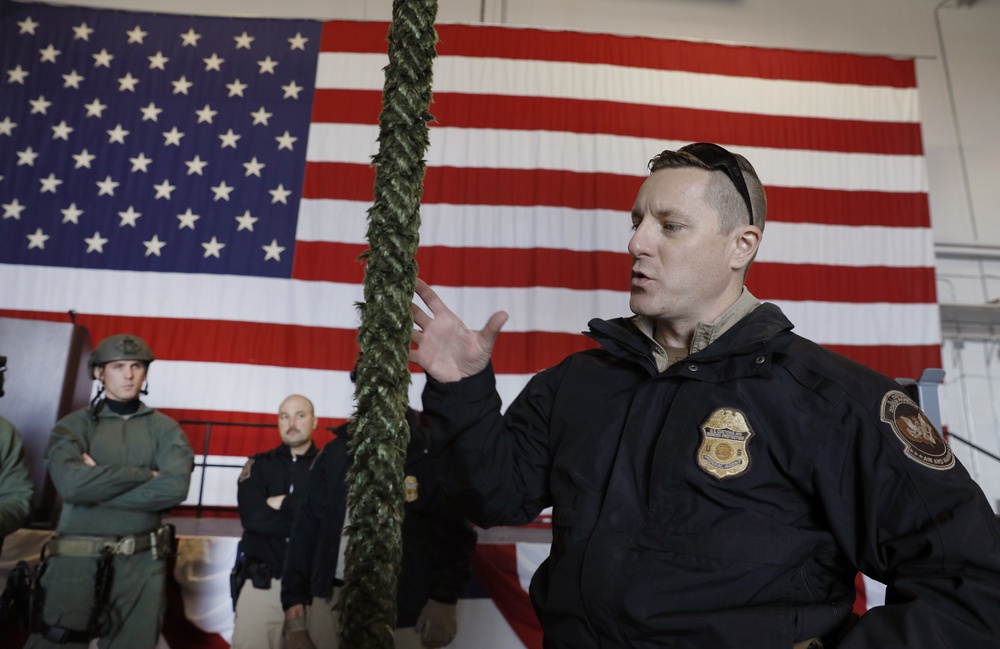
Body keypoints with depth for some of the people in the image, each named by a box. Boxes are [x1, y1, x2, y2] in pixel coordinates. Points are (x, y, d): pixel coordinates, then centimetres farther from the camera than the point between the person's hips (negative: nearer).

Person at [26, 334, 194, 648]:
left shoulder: (164, 428, 4)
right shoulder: (73, 425, 2)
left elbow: (175, 487, -13)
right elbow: (71, 482, -17)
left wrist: (98, 486, -12)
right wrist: (146, 474, -12)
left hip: (143, 564, 1)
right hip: (76, 562, -1)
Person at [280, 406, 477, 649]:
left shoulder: (429, 453, -4)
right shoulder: (336, 452, 6)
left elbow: (453, 533, -6)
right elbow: (307, 528, 6)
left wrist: (444, 599, -12)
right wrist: (294, 599, 2)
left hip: (402, 606, -3)